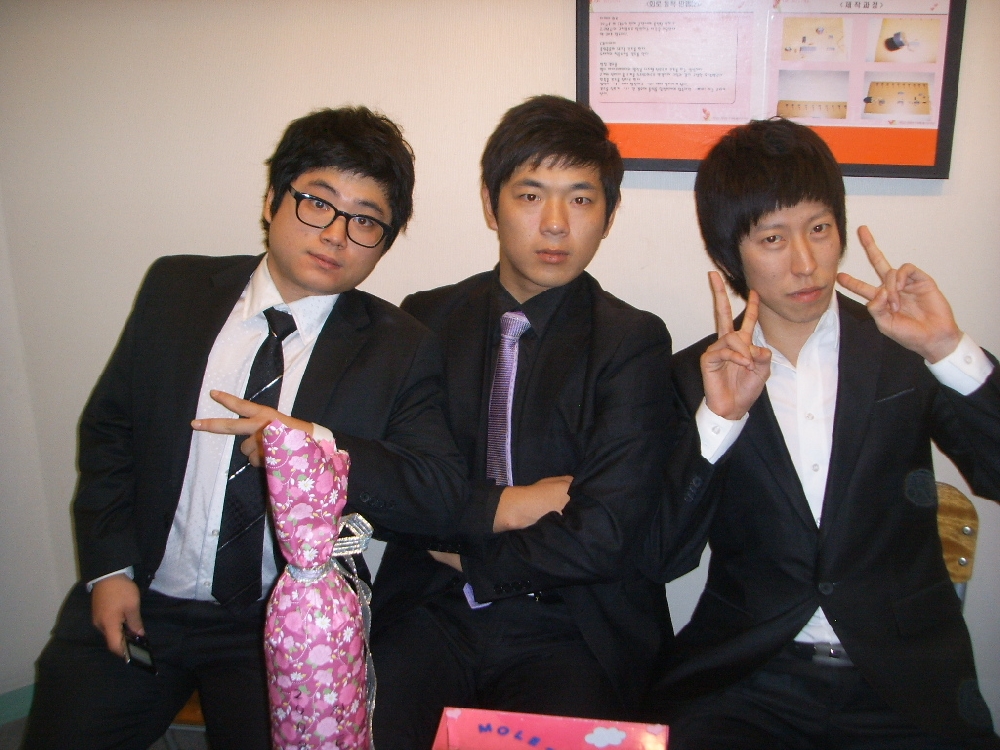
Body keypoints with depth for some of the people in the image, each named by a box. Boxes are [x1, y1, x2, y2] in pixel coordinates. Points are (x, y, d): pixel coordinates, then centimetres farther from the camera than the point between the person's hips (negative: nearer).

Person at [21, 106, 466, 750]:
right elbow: (110, 429, 7)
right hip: (140, 601, 3)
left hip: (282, 628, -2)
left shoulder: (402, 349, -7)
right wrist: (109, 567, -1)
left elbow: (442, 498, -14)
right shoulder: (176, 288, 0)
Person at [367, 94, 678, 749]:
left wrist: (465, 556, -3)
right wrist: (500, 507, -10)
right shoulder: (425, 320, 5)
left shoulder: (635, 343, -4)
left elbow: (599, 538, -11)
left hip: (566, 630, -1)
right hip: (432, 616, 2)